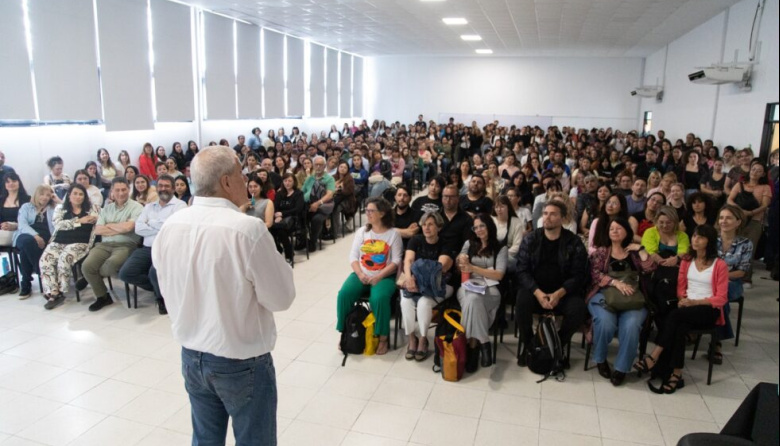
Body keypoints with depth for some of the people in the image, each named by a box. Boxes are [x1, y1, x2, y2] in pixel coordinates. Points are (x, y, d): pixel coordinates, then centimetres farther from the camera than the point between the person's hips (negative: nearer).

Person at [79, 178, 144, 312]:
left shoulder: (136, 207, 1)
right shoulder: (107, 208, 18)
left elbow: (128, 227, -15)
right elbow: (97, 230, 7)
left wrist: (109, 226, 2)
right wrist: (120, 229, -4)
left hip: (126, 245, -5)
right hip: (105, 245, 5)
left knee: (112, 263, -36)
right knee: (87, 266, -20)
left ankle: (92, 277, 2)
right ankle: (103, 296, 3)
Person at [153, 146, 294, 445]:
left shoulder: (169, 226, -5)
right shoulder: (247, 229, -25)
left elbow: (167, 290, 9)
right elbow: (281, 298, -16)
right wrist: (276, 262, -1)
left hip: (191, 356, 6)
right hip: (242, 362, -5)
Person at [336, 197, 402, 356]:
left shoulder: (393, 233, -3)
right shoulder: (361, 231, 9)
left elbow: (396, 261, -8)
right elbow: (353, 256, 4)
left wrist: (379, 277, -18)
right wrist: (360, 274, -13)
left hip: (384, 277, -4)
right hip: (361, 275, 4)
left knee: (379, 298, -33)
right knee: (344, 294, -22)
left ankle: (383, 338, -15)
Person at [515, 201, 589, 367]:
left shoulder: (574, 242, -1)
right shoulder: (530, 240, 1)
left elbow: (579, 275, -6)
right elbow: (522, 271, -5)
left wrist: (559, 293, -22)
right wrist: (537, 293, -22)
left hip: (563, 292, 0)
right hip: (535, 290, 0)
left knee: (579, 309, -28)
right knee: (522, 303, -31)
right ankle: (528, 345, -3)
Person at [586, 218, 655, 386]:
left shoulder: (634, 254, 20)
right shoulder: (600, 251, 16)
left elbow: (650, 269, 3)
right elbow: (595, 275, 0)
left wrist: (640, 249, 4)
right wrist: (616, 282, -13)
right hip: (604, 294, -1)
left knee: (631, 326, -31)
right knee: (606, 322, -32)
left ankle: (622, 367, -15)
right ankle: (600, 359, -4)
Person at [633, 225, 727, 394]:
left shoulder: (719, 265, -2)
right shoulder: (686, 261, 14)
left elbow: (721, 298, -5)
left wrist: (695, 302, -18)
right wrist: (683, 299, -7)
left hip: (708, 310, -4)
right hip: (687, 307, 4)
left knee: (675, 314, -34)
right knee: (679, 327, -31)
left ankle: (654, 356, -31)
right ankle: (675, 374, -34)